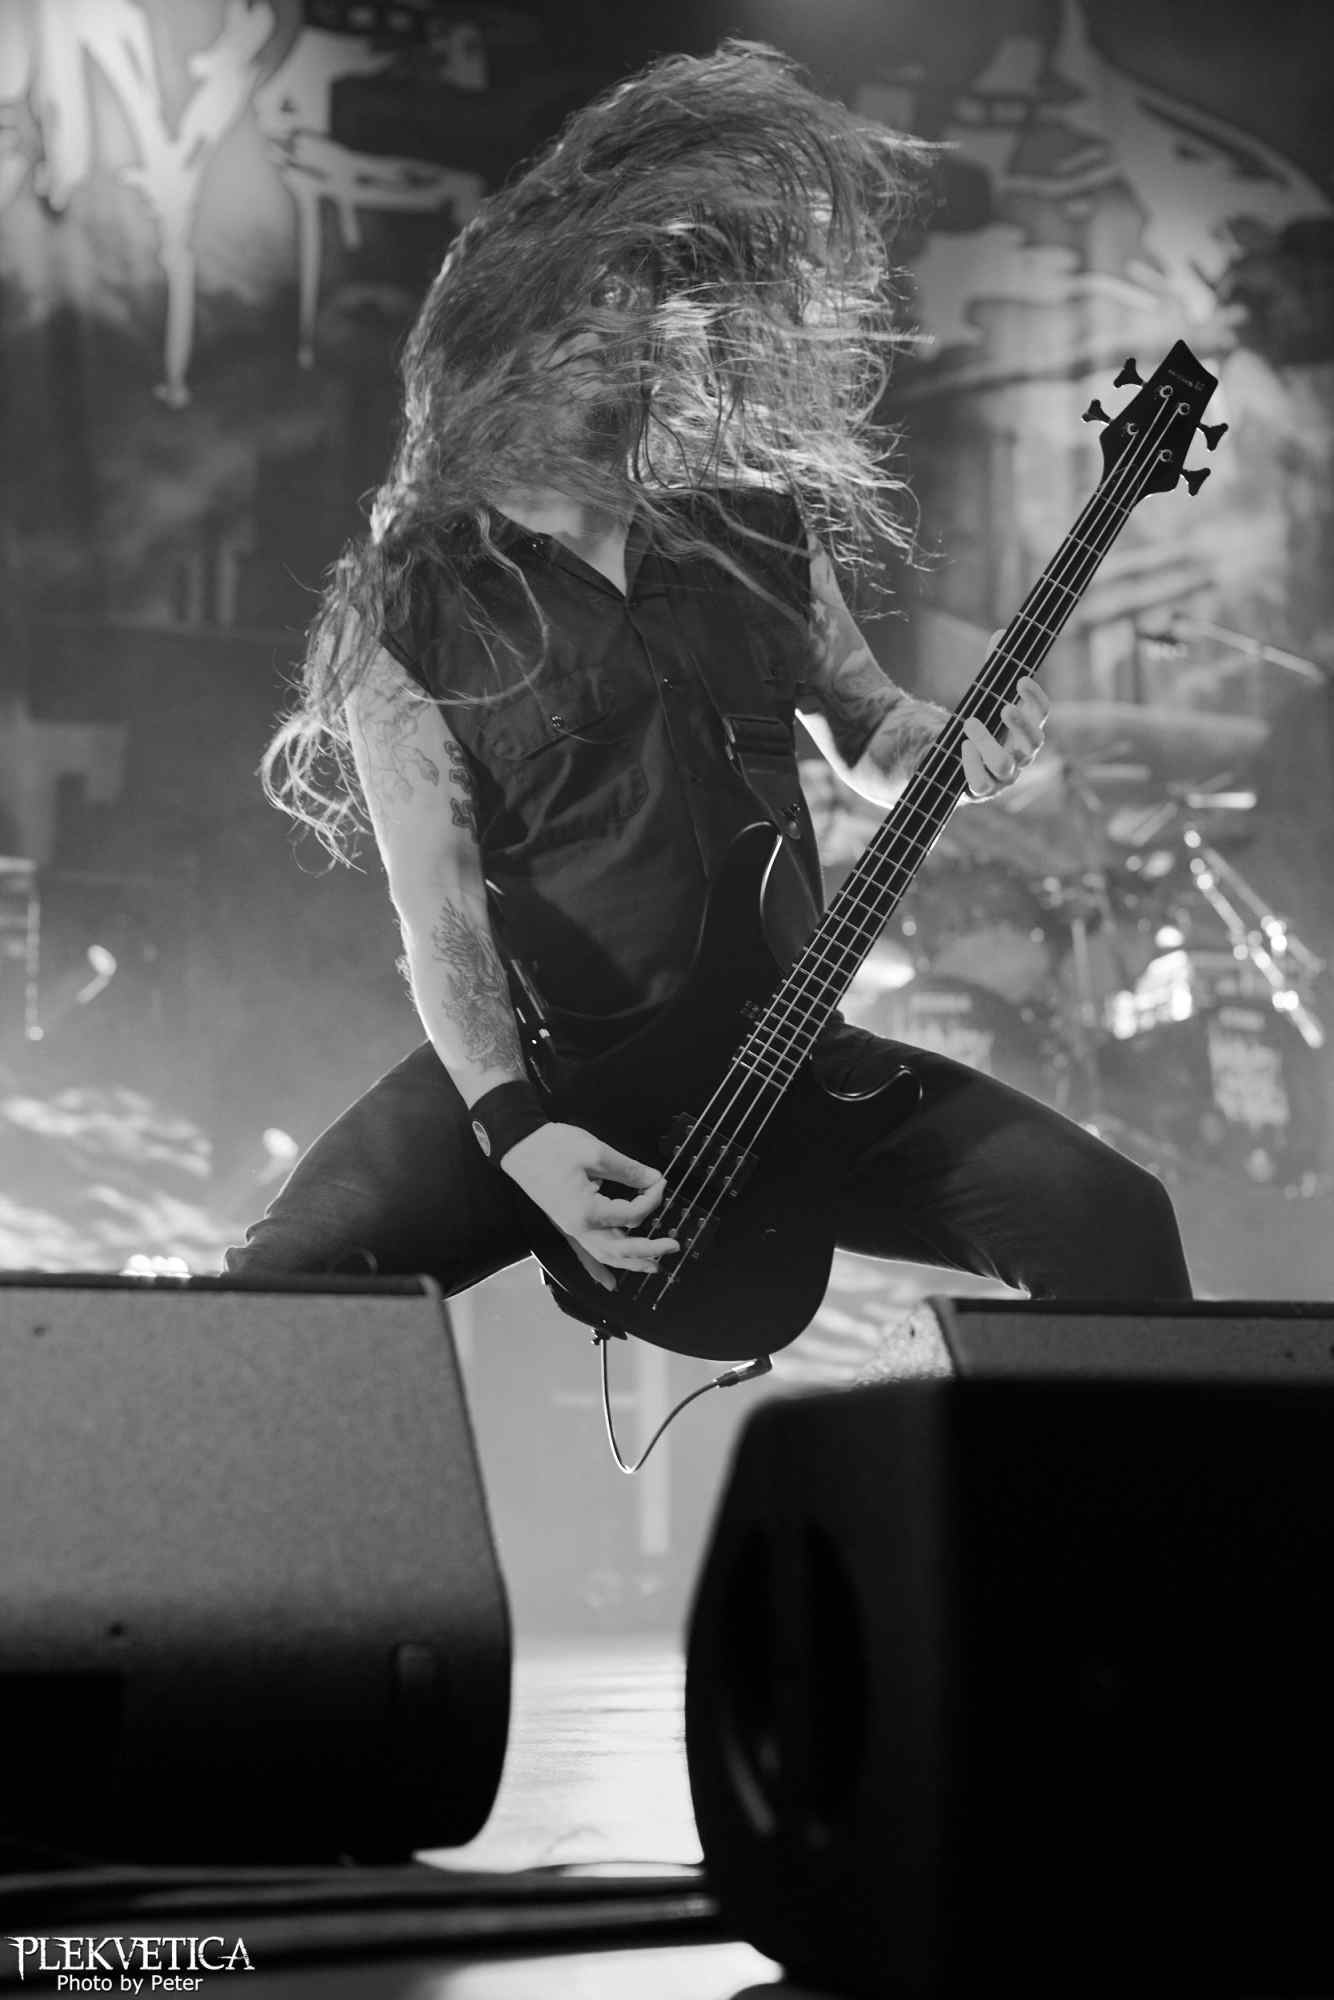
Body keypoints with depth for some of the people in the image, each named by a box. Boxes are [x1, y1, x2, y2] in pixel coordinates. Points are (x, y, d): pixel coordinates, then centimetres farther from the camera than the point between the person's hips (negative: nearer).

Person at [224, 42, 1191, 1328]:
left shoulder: (761, 527, 6)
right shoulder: (407, 616, -5)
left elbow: (862, 728, 21)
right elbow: (440, 918, -10)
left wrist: (956, 746, -4)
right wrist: (517, 1129, -26)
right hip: (533, 1069, -3)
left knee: (1103, 1215, -14)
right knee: (283, 1284, -27)